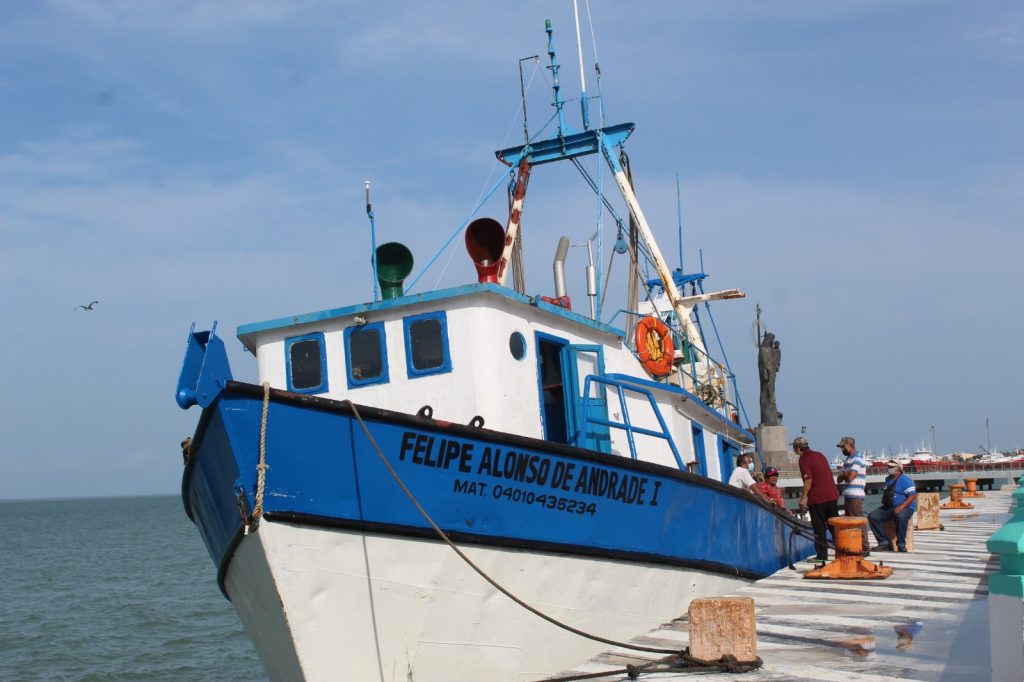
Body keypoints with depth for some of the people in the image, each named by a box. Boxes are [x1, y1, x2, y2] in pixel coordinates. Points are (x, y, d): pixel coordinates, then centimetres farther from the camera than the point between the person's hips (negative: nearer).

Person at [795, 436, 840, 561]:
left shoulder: (804, 460, -10)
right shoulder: (820, 455, 14)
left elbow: (808, 480, -18)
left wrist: (804, 497, -12)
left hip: (817, 498, -7)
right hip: (832, 495, 7)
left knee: (819, 529, 0)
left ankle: (822, 555, 2)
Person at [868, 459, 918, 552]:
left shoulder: (905, 480, -8)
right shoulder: (888, 479, 16)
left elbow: (912, 496, -17)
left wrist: (901, 507, -27)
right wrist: (883, 498, 7)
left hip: (906, 507, -7)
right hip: (889, 507, 7)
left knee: (900, 516, -41)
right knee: (872, 516, -15)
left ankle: (901, 545, -25)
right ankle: (884, 543, -12)